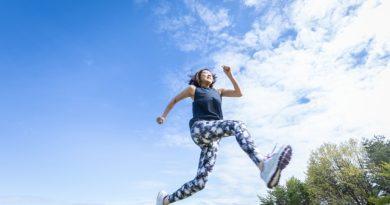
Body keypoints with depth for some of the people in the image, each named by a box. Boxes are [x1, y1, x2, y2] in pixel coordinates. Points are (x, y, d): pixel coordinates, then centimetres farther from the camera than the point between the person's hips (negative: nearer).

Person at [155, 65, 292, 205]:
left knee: (199, 183, -4)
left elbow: (239, 93, 19)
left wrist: (229, 75, 13)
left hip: (213, 139, 6)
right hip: (199, 128, -5)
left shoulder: (218, 91, 28)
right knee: (237, 125, -33)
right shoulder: (193, 89, 19)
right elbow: (174, 100, 29)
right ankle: (263, 166, -59)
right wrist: (164, 116, 27)